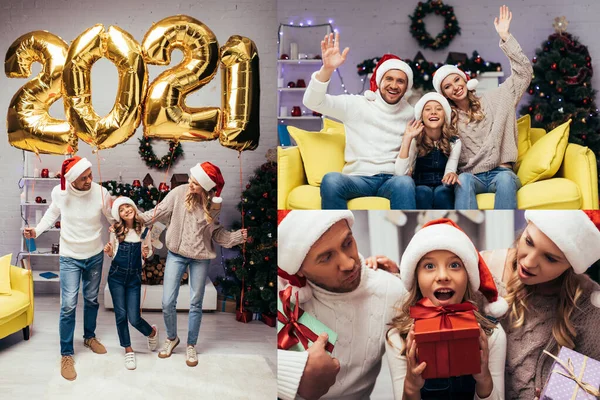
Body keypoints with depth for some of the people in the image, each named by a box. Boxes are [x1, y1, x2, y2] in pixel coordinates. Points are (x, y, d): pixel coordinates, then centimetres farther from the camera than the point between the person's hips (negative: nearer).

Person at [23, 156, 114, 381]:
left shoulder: (100, 193, -19)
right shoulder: (59, 193, -17)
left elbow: (114, 220, -7)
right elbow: (52, 213, 5)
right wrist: (37, 230, -9)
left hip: (95, 256, 1)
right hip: (70, 258, -1)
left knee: (91, 300, 18)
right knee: (68, 306, -4)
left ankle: (89, 337, 41)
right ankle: (66, 354, 12)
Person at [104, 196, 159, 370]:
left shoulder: (144, 229, -4)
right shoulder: (116, 230, -3)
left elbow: (149, 252, 6)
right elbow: (113, 254, 8)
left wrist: (146, 253, -16)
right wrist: (108, 251, -14)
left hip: (134, 277, -1)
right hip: (116, 276, 1)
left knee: (134, 318, -4)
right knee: (121, 315, 1)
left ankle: (152, 332, 29)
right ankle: (128, 350, 20)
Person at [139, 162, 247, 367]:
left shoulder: (215, 204, -12)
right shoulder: (180, 192, -15)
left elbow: (216, 233, -3)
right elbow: (159, 212, -4)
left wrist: (237, 236, -15)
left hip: (200, 258, 0)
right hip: (176, 254, 0)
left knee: (195, 304, 10)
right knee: (168, 303, 2)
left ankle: (191, 346, 31)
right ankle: (171, 338, 31)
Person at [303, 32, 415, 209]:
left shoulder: (410, 113, 14)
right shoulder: (356, 104, 6)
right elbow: (312, 101, -5)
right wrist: (327, 69, -21)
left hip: (392, 179, 2)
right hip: (358, 178, -1)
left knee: (405, 183, -36)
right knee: (331, 179, -36)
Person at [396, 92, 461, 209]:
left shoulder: (454, 142, 2)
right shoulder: (414, 141, -4)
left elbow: (450, 170, -9)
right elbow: (400, 173, -19)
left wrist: (451, 175, -34)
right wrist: (407, 138, -21)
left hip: (443, 195, 1)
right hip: (420, 195, -1)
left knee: (441, 191, -32)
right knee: (423, 191, -34)